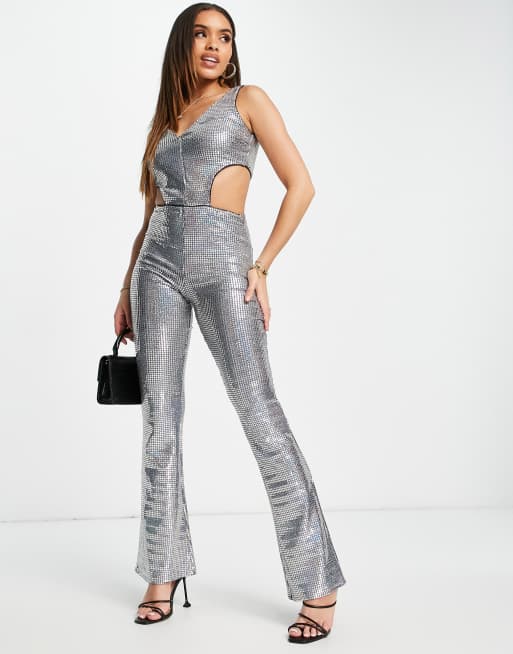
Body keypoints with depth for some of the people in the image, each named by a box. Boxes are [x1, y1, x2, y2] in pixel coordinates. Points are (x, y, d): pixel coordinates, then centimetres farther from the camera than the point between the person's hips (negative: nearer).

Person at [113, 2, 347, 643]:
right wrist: (127, 289, 16)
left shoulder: (247, 99, 7)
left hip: (222, 262, -5)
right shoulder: (165, 119, 21)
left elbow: (301, 186, -1)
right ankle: (163, 575, 16)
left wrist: (262, 266, -8)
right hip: (158, 265, 5)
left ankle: (319, 586, -4)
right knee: (159, 425, 3)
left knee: (259, 413, -11)